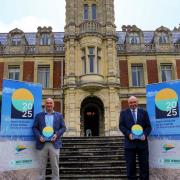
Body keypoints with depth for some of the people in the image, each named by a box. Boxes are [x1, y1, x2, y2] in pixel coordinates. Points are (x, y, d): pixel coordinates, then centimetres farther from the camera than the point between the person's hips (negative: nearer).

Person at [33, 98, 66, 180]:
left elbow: (63, 127, 8)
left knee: (55, 166, 5)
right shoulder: (39, 115, 9)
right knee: (41, 166, 6)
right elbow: (34, 128, 6)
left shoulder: (59, 115, 10)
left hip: (54, 144, 0)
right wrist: (39, 136, -10)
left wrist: (57, 134, -9)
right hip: (42, 144, 0)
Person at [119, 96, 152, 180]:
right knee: (130, 165, 4)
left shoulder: (144, 112, 11)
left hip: (142, 142, 1)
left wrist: (145, 134, -12)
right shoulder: (123, 113, 9)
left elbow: (148, 126, 7)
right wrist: (128, 134, -15)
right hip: (129, 142, -1)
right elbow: (121, 125, 1)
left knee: (144, 165, 6)